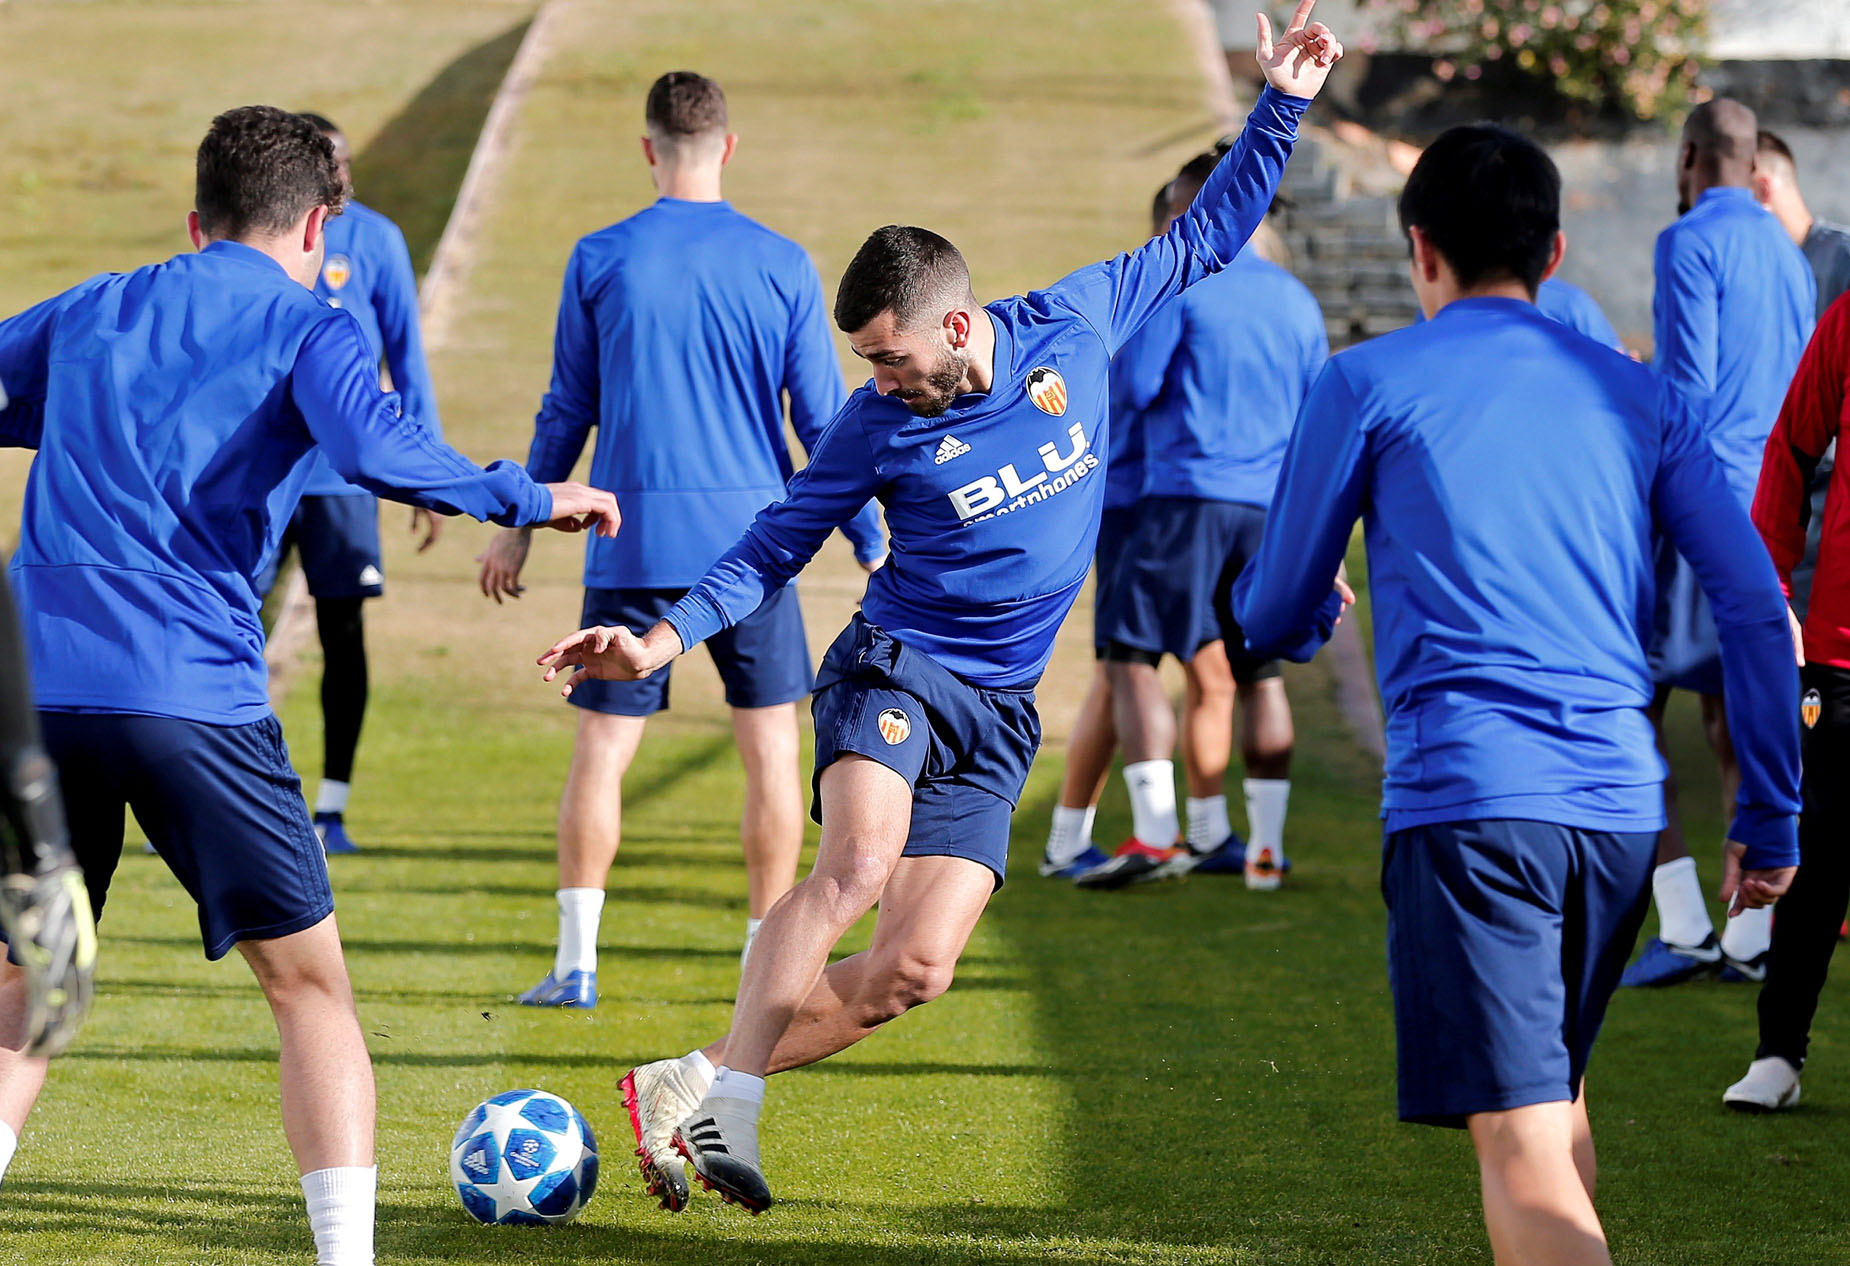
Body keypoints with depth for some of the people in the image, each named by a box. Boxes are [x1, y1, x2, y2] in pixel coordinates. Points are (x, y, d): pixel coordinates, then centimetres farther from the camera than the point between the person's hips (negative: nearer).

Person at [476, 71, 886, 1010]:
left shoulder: (600, 260, 0)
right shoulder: (781, 266, 0)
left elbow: (568, 411, 6)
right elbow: (822, 420, 2)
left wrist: (519, 527, 17)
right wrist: (872, 548, 9)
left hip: (632, 543, 0)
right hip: (750, 539, 0)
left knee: (602, 748, 6)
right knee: (770, 747, 9)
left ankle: (576, 961, 3)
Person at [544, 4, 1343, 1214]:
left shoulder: (1075, 324, -3)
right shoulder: (879, 426, -7)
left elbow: (1203, 240, 11)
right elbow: (778, 544, 3)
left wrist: (1280, 110, 6)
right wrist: (668, 636, -9)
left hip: (996, 709, 3)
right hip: (896, 666, -3)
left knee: (915, 969, -8)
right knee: (857, 864, -32)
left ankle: (694, 1088, 3)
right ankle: (722, 1091, -26)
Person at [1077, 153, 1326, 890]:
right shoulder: (1296, 300, 14)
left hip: (1186, 496, -6)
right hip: (1270, 507, 6)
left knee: (1132, 658, -4)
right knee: (1259, 673, 13)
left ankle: (1156, 834, -15)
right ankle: (1266, 846, 11)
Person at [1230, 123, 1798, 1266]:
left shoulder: (1369, 383, 6)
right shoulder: (1637, 396, 16)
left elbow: (1278, 619, 12)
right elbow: (1759, 608, 8)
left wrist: (1280, 604, 37)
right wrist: (1771, 821, 12)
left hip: (1465, 795, -5)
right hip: (1623, 801, 5)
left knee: (1520, 1142, -13)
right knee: (1555, 1092, 26)